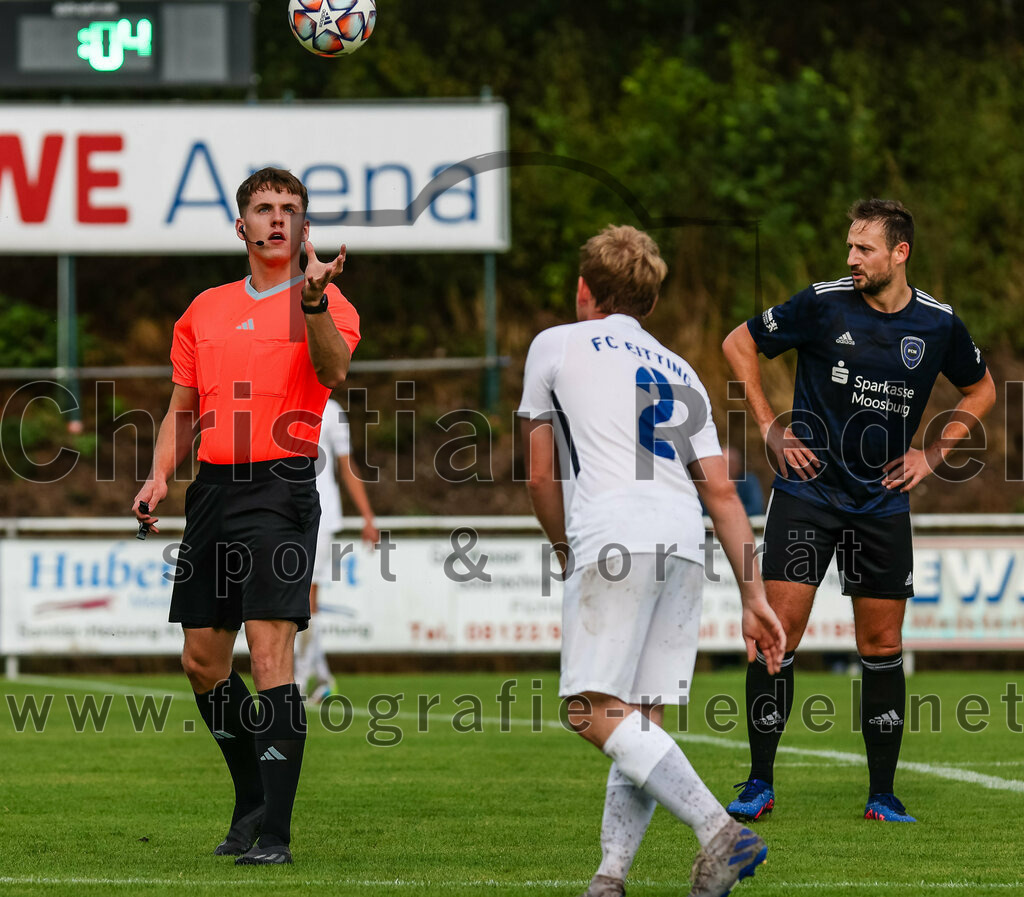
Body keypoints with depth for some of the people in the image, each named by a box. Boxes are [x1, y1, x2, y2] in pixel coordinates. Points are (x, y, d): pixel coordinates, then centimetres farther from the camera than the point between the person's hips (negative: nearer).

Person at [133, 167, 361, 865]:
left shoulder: (328, 304, 2)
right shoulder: (205, 311, 17)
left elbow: (334, 372, -19)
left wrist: (313, 298, -33)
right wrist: (160, 477, 6)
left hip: (282, 489, -6)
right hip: (213, 489, 6)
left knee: (270, 651, -16)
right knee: (202, 659, 8)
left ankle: (275, 831, -16)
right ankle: (254, 799, 26)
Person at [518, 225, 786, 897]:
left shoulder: (556, 345, 18)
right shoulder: (681, 373, 29)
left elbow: (540, 474, 21)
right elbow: (722, 494, 21)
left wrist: (568, 551, 37)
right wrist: (755, 598, 19)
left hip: (616, 535, -6)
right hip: (685, 543, 6)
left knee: (596, 711, -12)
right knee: (641, 720, 7)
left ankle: (719, 831, -25)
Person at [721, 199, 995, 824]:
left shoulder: (938, 324, -1)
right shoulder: (824, 304, -7)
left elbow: (981, 389, 18)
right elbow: (740, 343, 6)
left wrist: (935, 453, 6)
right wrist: (770, 427, 1)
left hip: (884, 502, 2)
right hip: (808, 487, -2)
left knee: (883, 647, 4)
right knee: (779, 629, -9)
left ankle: (882, 796, 13)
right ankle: (760, 784, -1)